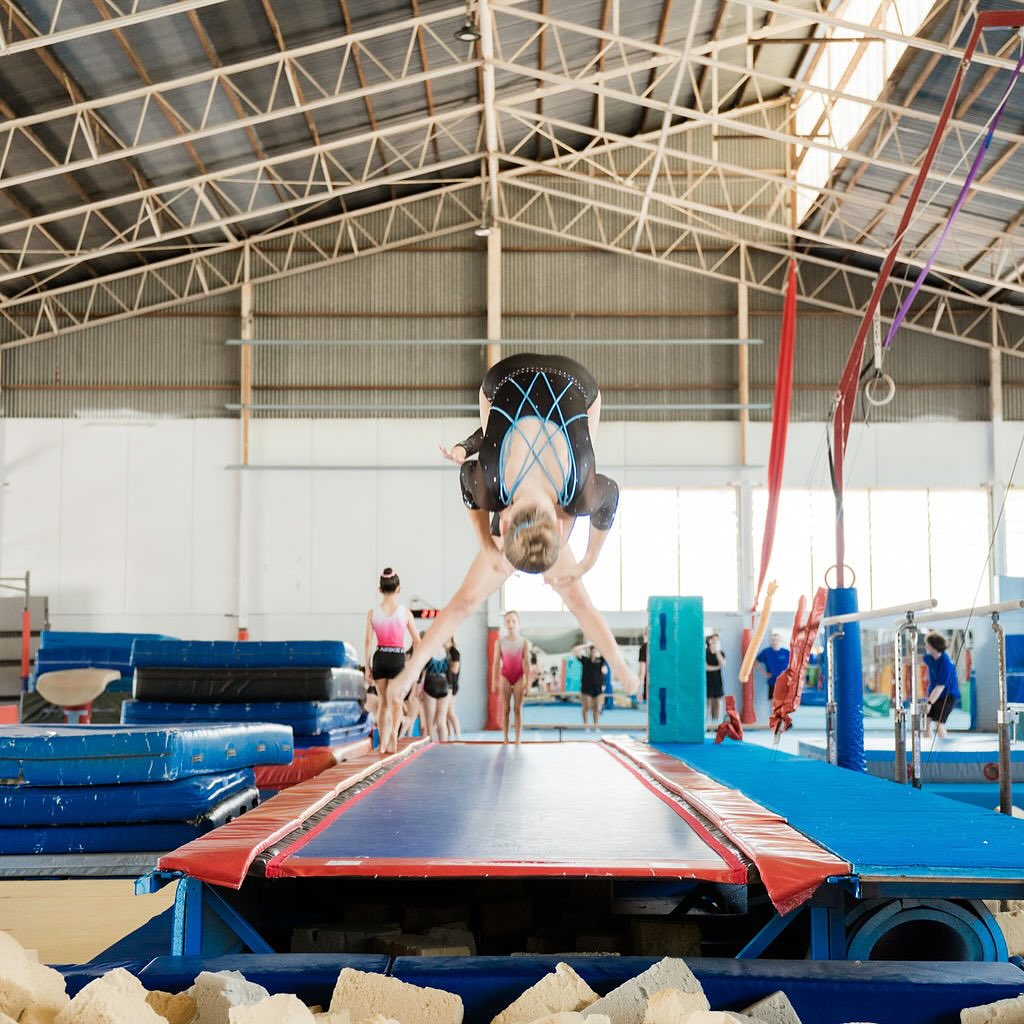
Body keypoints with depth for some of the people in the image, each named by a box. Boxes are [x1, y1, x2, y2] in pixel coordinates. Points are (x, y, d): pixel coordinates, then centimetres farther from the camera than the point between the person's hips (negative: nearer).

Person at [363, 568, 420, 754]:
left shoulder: (372, 613, -1)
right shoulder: (405, 612, -3)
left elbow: (368, 642, -3)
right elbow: (417, 641, 1)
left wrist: (367, 667, 3)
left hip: (379, 658, 2)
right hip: (397, 658, -2)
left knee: (383, 701, 14)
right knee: (395, 701, 4)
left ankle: (383, 743, 18)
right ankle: (393, 735, -19)